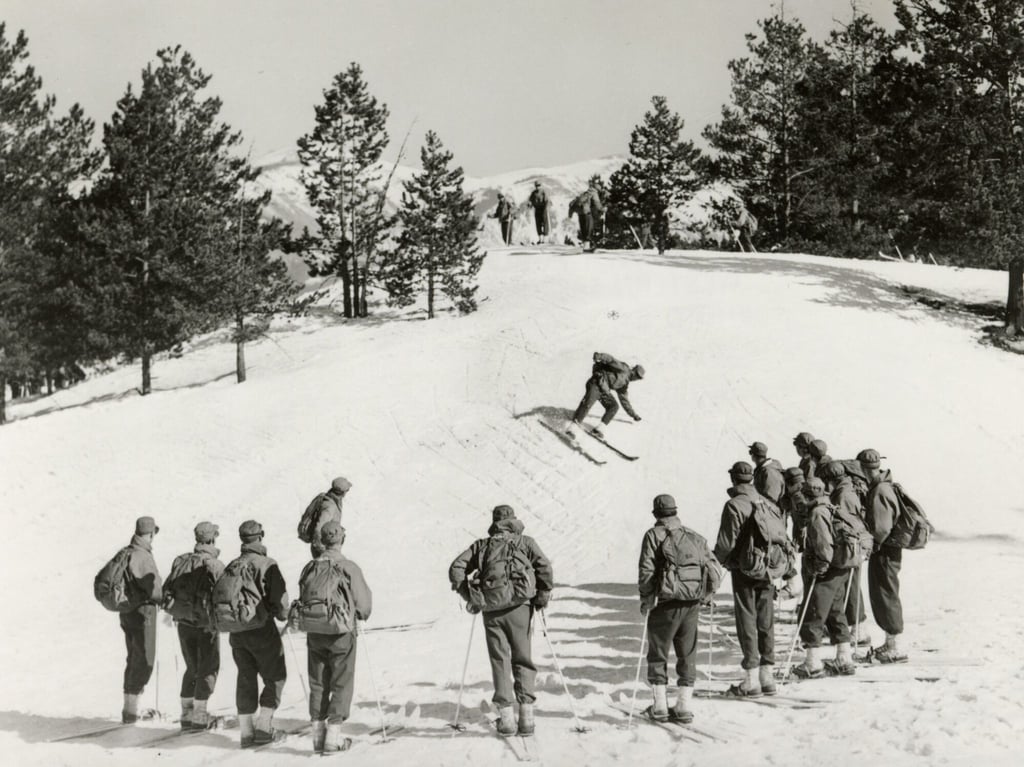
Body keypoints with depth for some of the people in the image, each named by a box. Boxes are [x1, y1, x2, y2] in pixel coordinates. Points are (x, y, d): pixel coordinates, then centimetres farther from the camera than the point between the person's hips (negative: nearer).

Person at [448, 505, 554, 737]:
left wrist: (470, 597, 12)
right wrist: (543, 596, 6)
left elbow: (456, 568, 8)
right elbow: (545, 567, -3)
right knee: (522, 659, 8)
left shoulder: (482, 545, 17)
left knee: (500, 661, 7)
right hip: (519, 605, -1)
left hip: (491, 608, 1)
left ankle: (506, 717, 0)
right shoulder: (526, 542, 13)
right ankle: (526, 714, -2)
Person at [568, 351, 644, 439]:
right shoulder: (624, 369, 2)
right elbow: (611, 360, -13)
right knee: (587, 404, -25)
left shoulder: (624, 383, 26)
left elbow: (624, 400, 36)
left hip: (604, 389, 9)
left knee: (614, 406, -8)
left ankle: (598, 429, -13)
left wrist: (633, 414, 42)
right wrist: (600, 356, -34)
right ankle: (571, 428, -30)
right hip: (597, 383, -9)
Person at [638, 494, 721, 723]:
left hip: (665, 603, -4)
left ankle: (660, 706, 9)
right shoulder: (696, 538, 12)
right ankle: (684, 706, 12)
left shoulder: (654, 535, -2)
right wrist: (706, 597, 17)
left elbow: (647, 571, -9)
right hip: (692, 605, 4)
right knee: (687, 654, 13)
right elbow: (715, 571, 8)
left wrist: (645, 600, 0)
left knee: (658, 653, 9)